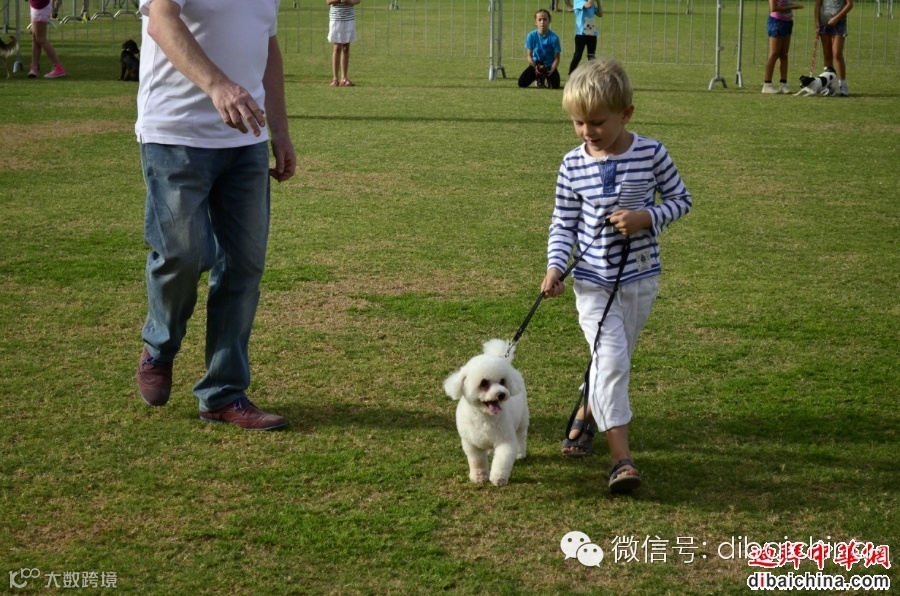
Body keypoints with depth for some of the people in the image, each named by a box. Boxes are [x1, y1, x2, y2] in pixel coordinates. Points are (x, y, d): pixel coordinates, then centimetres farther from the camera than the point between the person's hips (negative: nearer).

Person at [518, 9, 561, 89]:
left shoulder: (554, 37, -15)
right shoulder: (531, 36, -11)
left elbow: (556, 58, -9)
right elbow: (529, 56, -6)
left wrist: (551, 70, -25)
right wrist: (535, 66, -24)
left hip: (549, 65, -2)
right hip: (536, 64, 2)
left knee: (555, 85, -26)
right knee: (522, 83, -17)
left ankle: (548, 79, 14)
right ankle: (539, 78, 17)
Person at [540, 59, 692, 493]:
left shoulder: (650, 154, -9)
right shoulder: (573, 165, -6)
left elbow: (681, 199, 1)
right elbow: (563, 224, 1)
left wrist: (646, 218, -17)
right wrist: (555, 267, -14)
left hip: (640, 278, 1)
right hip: (593, 281, -1)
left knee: (613, 360, 15)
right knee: (610, 360, -12)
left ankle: (586, 415, 44)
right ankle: (621, 457, -11)